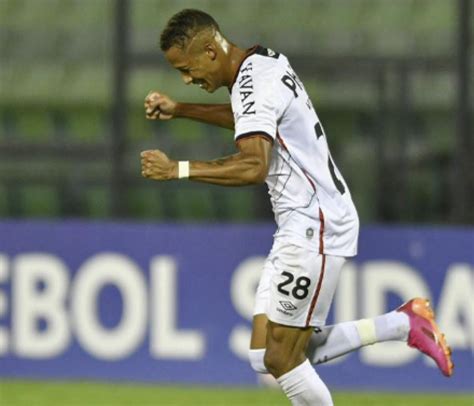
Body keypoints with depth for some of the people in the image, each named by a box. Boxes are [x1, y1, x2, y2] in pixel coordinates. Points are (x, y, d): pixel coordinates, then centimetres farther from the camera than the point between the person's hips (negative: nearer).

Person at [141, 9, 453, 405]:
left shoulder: (256, 84, -20)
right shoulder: (266, 60, 10)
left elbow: (253, 166, -36)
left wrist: (177, 169, -32)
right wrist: (179, 110, 28)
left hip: (315, 228, -10)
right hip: (304, 226, 10)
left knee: (281, 358, -7)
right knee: (265, 355, 7)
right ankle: (403, 323, 12)